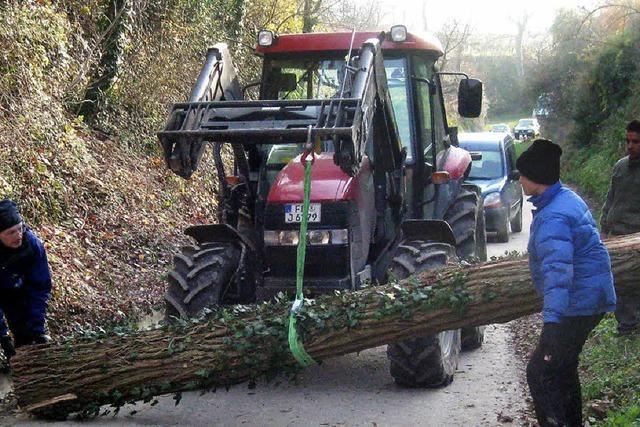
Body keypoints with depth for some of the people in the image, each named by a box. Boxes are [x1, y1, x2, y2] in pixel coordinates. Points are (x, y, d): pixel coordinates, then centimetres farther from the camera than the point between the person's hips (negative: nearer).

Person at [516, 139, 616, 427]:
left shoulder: (553, 218, -26)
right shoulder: (567, 198, 7)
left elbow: (558, 270, -39)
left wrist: (552, 320, -48)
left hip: (579, 304, -11)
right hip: (591, 298, 11)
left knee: (540, 372, -8)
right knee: (563, 367, 23)